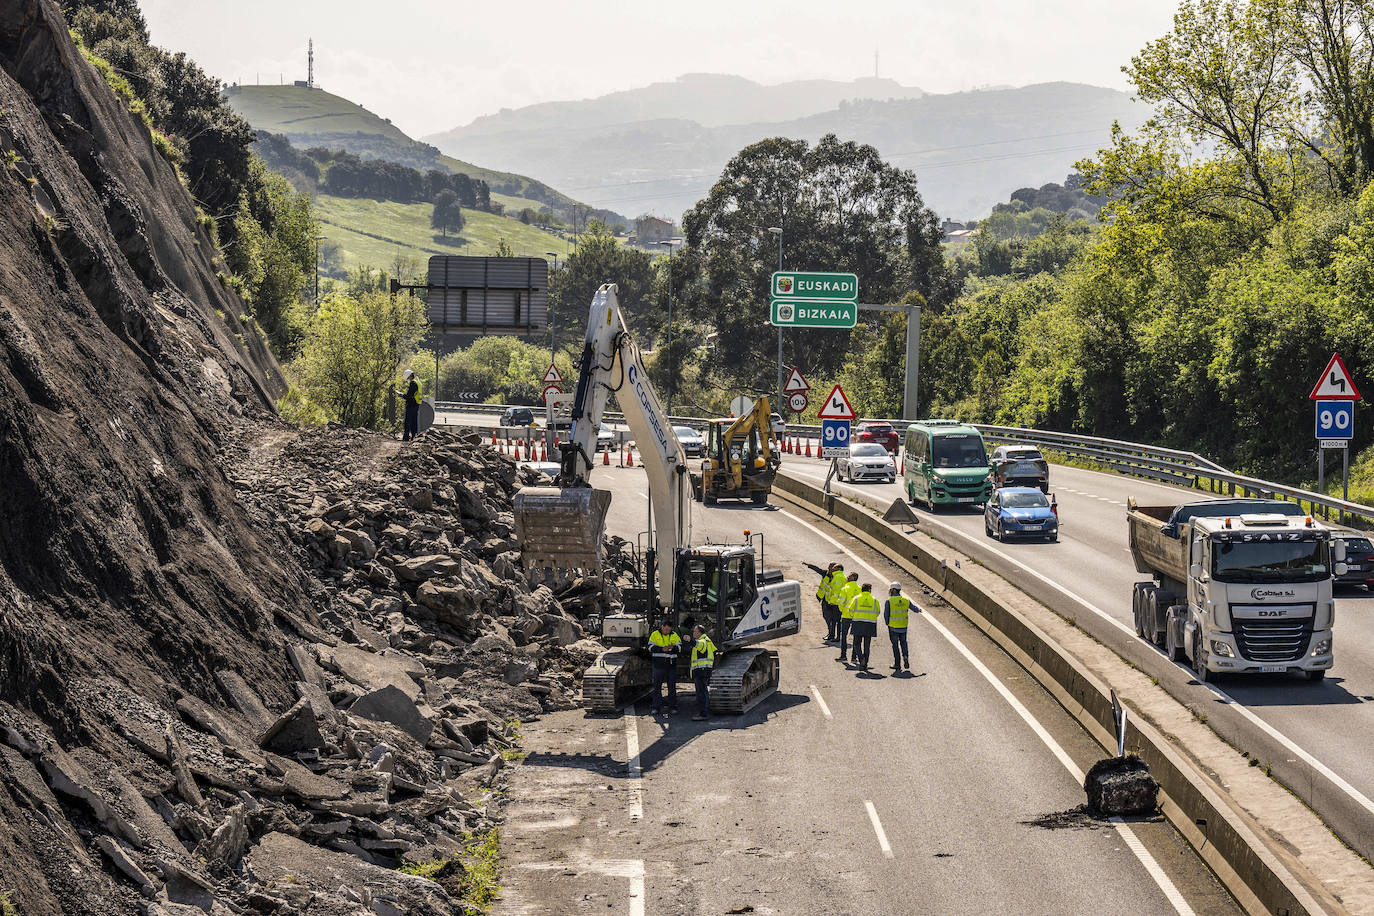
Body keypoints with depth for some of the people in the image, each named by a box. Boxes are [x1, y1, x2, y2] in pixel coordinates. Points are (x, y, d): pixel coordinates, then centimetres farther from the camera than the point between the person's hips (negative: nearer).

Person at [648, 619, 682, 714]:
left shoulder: (674, 636, 7)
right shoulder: (655, 634, 2)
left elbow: (680, 648, -3)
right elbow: (651, 647, -8)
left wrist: (673, 648, -25)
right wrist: (662, 649, -23)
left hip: (671, 665, 2)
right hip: (658, 665, -2)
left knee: (672, 687, 4)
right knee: (657, 687, 1)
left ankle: (672, 707, 10)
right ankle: (657, 708, 6)